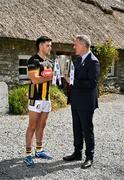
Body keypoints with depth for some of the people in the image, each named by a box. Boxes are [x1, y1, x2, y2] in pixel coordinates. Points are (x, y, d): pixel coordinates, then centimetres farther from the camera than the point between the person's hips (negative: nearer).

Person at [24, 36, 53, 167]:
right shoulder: (33, 61, -11)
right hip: (36, 98, -7)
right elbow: (34, 79, -22)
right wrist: (50, 77, -14)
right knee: (32, 127, -3)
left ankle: (39, 150, 24)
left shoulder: (49, 62, 14)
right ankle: (28, 154, 3)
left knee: (41, 126, 13)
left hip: (46, 98, 8)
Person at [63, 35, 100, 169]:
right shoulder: (79, 59, 11)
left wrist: (74, 81, -23)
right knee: (77, 129, 17)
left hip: (86, 103, -9)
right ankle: (77, 153, 31)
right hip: (76, 102, 9)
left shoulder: (93, 61, -17)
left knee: (87, 130, 3)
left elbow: (92, 83, -23)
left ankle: (89, 157, 16)